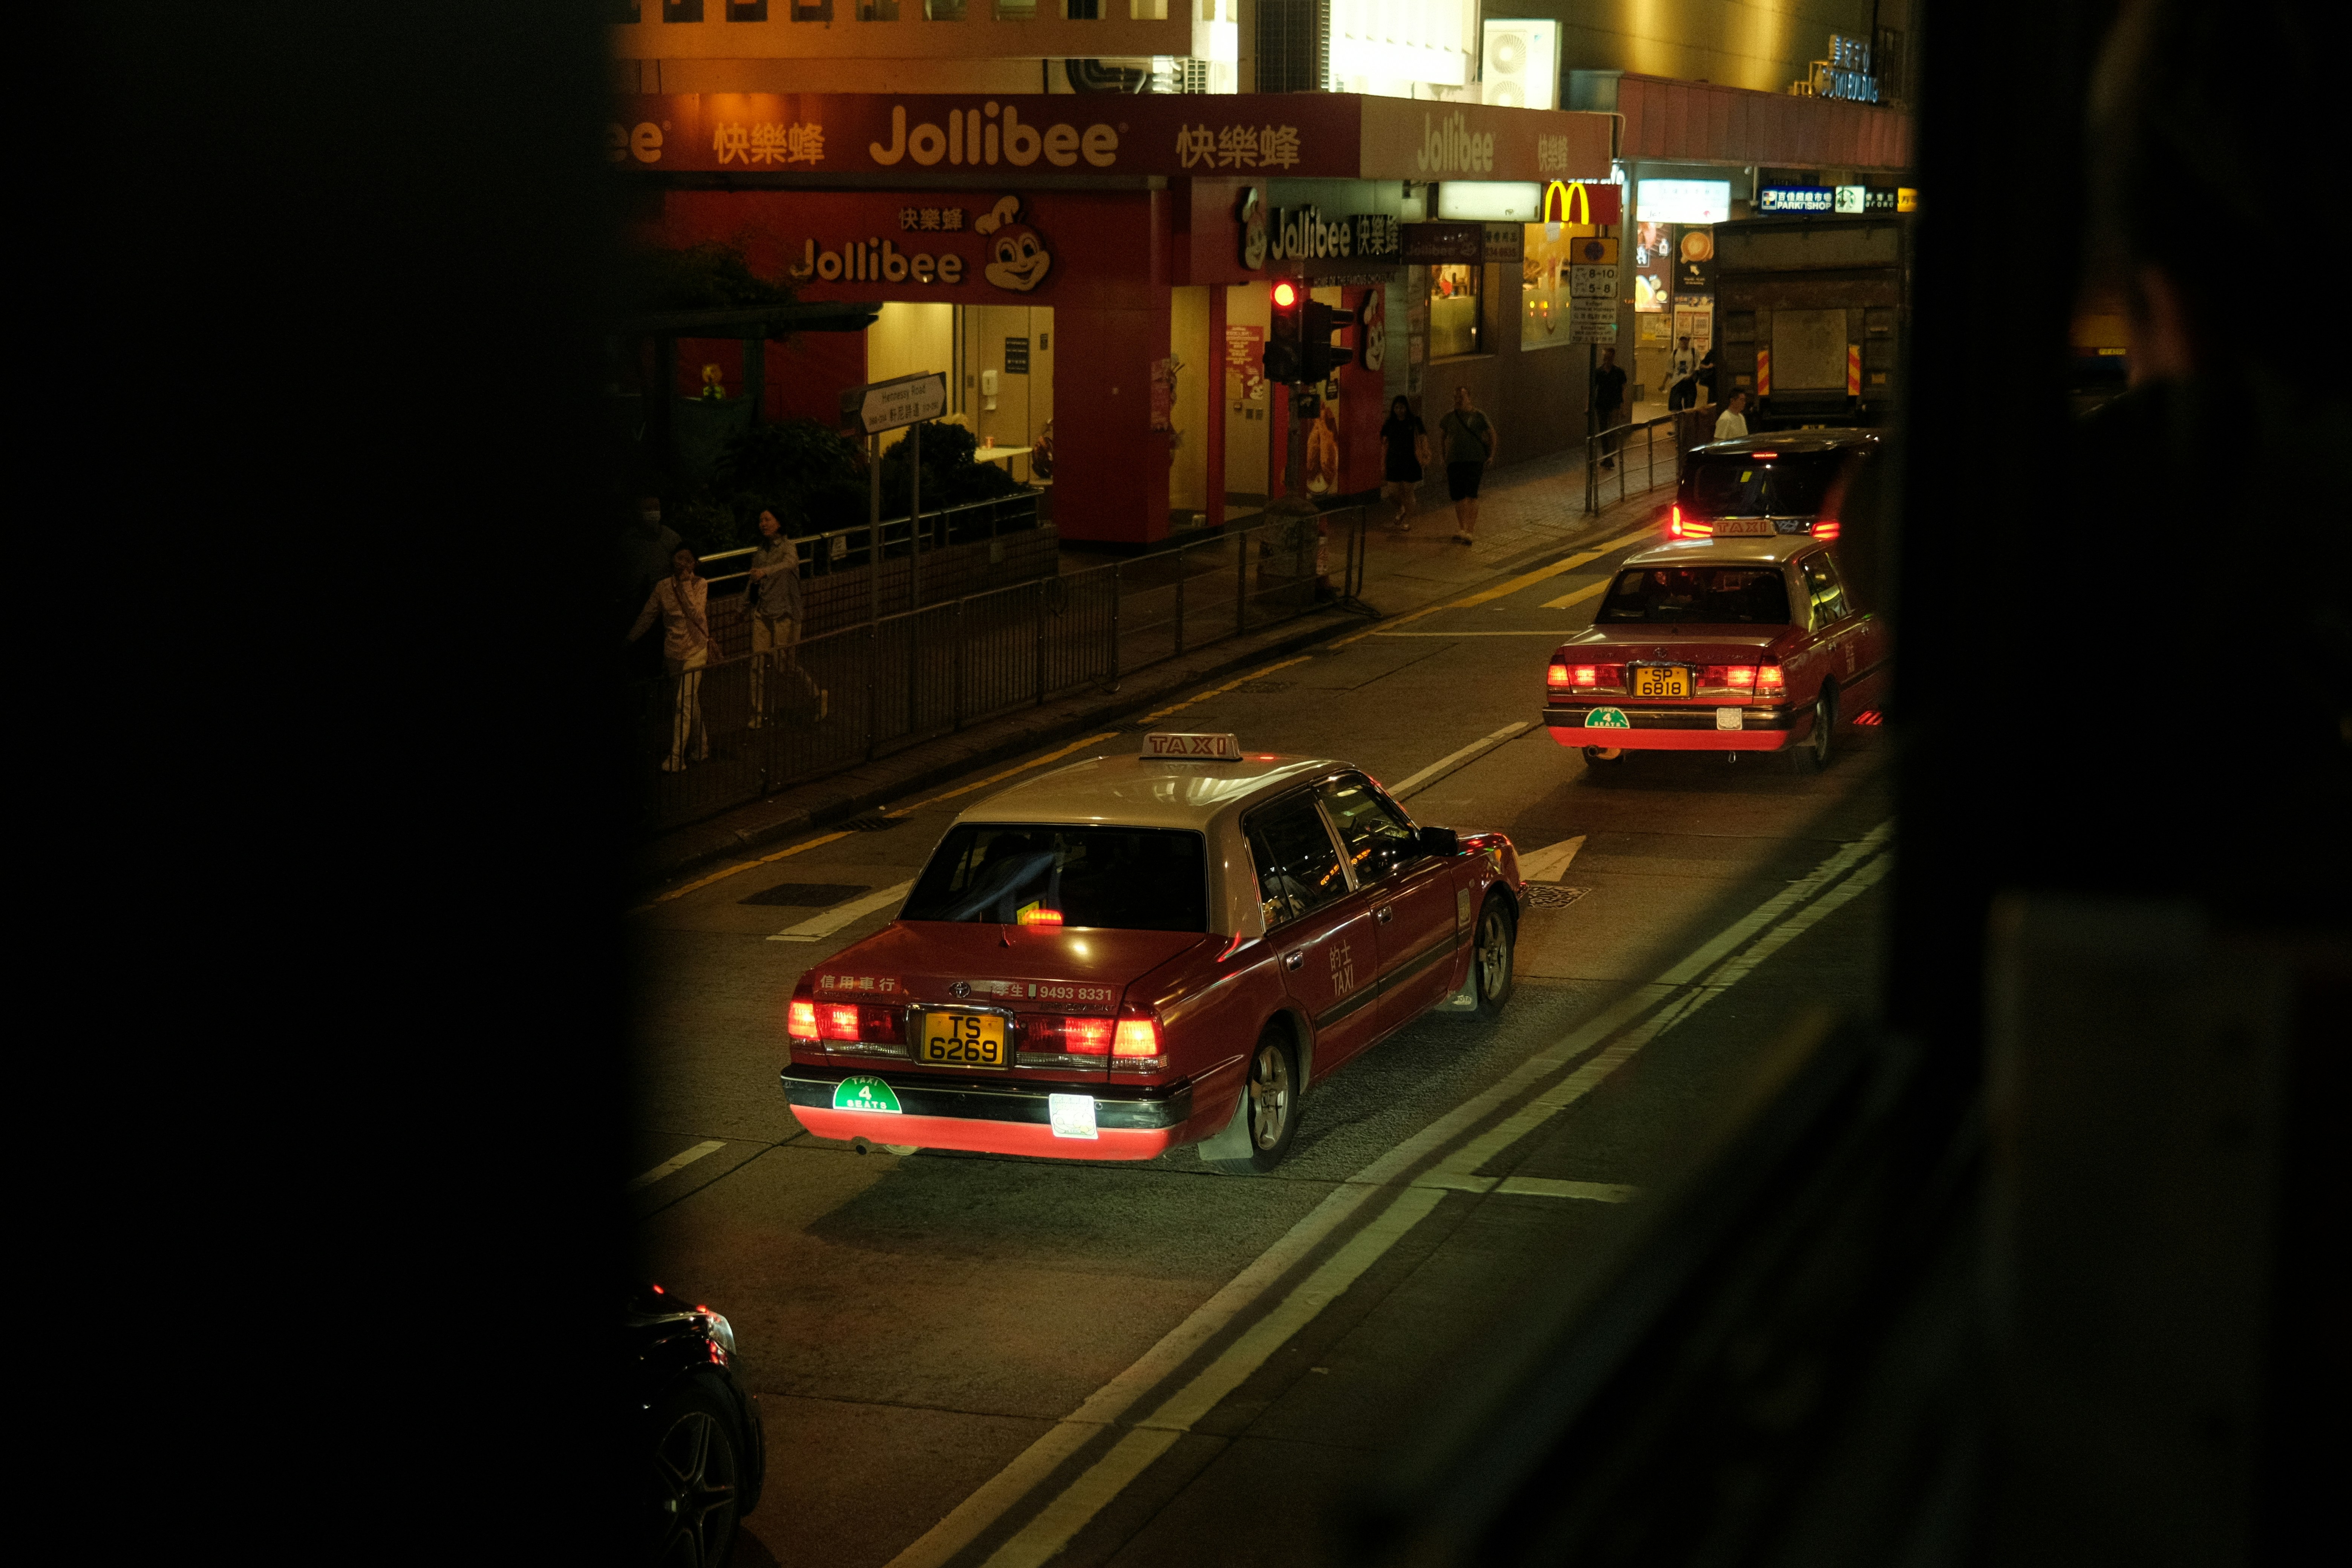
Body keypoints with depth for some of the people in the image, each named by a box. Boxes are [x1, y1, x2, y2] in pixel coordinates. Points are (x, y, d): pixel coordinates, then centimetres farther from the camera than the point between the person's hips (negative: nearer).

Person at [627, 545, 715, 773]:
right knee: (692, 703, 15)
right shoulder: (663, 587, 0)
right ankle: (702, 749, 29)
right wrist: (628, 641, 10)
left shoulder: (700, 585, -8)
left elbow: (697, 614, -22)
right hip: (673, 653, 4)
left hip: (694, 651, -4)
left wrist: (686, 585, -21)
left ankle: (676, 759, -8)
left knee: (684, 704, -9)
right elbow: (647, 616, 8)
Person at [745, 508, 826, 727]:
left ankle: (820, 696, 19)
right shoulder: (759, 551, 12)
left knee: (785, 665, -3)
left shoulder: (787, 547, -8)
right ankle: (758, 716, 4)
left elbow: (790, 563, -33)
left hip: (785, 614, -5)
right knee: (758, 664, -2)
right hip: (762, 614, 5)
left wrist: (766, 571, -50)